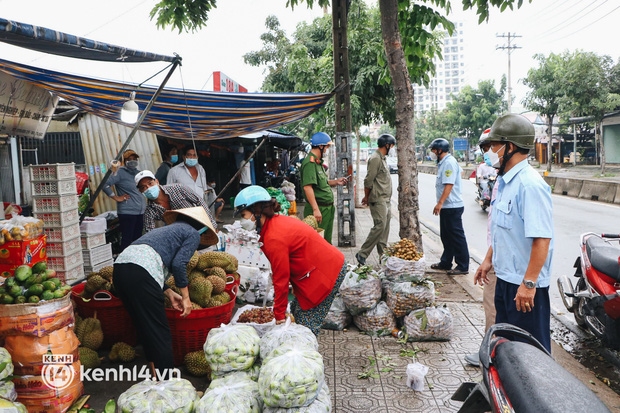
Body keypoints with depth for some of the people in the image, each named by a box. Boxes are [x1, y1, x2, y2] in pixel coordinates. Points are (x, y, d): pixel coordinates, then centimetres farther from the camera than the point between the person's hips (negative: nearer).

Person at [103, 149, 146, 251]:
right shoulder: (120, 173, -7)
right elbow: (105, 184, -16)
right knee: (127, 239, -6)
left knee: (138, 239, 12)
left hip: (140, 212, 7)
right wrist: (116, 198, -12)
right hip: (127, 212, -7)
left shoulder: (138, 172, 15)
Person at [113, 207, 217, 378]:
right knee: (160, 332, -1)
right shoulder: (193, 234, 12)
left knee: (144, 328, 18)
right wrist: (185, 297, 6)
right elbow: (178, 264, -3)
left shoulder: (167, 229, 34)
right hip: (139, 274, -8)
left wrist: (170, 294, 20)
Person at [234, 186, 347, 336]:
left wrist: (279, 314, -5)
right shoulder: (279, 221, 5)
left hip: (327, 273, -10)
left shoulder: (274, 239, -24)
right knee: (297, 310, 16)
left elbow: (281, 280, -17)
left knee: (307, 325, -3)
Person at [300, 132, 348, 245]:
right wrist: (315, 209, -30)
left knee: (327, 240, 17)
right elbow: (307, 187, -25)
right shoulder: (310, 163, -16)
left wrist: (335, 181, 14)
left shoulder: (318, 162, 18)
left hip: (328, 209, 11)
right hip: (319, 209, -10)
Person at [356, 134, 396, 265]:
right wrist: (367, 197, -4)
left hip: (386, 200, 10)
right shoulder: (375, 158, -13)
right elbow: (368, 181, -14)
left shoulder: (382, 158, 19)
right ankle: (362, 254, -8)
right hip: (378, 200, -10)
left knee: (385, 227, 9)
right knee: (380, 226, -14)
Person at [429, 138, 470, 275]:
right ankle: (446, 263, 25)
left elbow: (449, 184, -24)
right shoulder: (444, 162, 16)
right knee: (446, 237, 16)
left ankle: (463, 266, 2)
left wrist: (440, 203, -27)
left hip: (452, 207, -11)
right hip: (446, 207, 11)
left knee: (457, 237, -4)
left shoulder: (449, 162, -16)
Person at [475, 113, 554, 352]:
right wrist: (488, 260, 23)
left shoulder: (530, 185, -22)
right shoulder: (504, 182, 10)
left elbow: (542, 239, -27)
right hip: (505, 278, 10)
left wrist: (529, 283, -27)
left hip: (525, 285, -10)